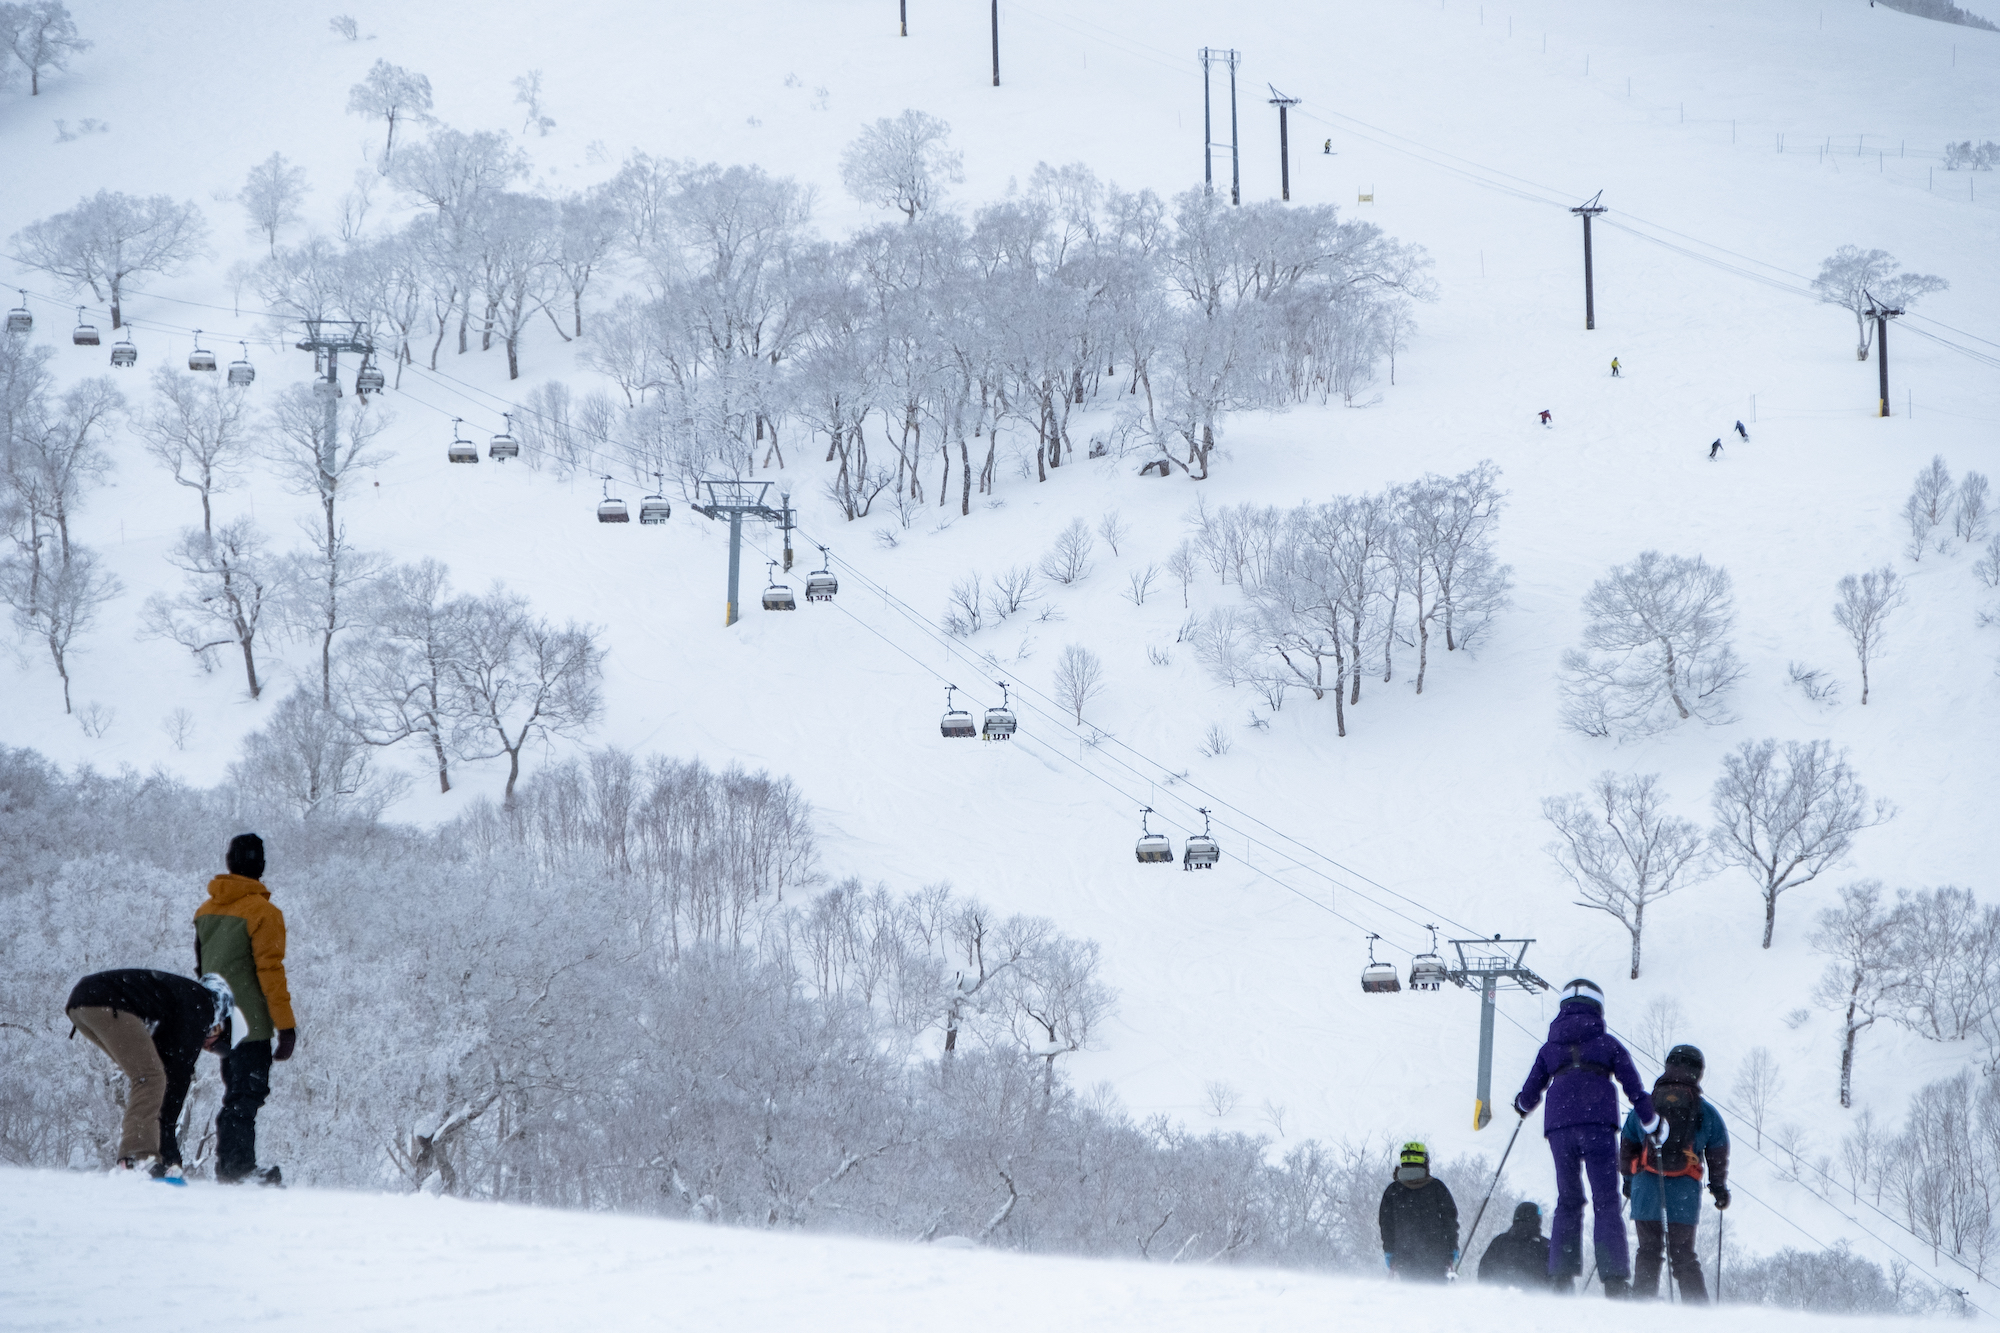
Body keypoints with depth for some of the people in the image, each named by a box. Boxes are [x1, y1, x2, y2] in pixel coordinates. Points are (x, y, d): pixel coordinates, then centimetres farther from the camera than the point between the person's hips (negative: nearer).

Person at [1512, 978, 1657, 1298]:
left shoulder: (1549, 1048, 17)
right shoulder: (1607, 1044, 12)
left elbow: (1528, 1097, 18)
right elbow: (1635, 1089, 8)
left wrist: (1521, 1106, 42)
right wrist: (1651, 1125, 20)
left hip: (1559, 1129, 2)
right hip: (1598, 1125, -2)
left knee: (1568, 1201, 13)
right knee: (1606, 1202, -2)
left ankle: (1560, 1276, 2)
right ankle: (1614, 1278, -14)